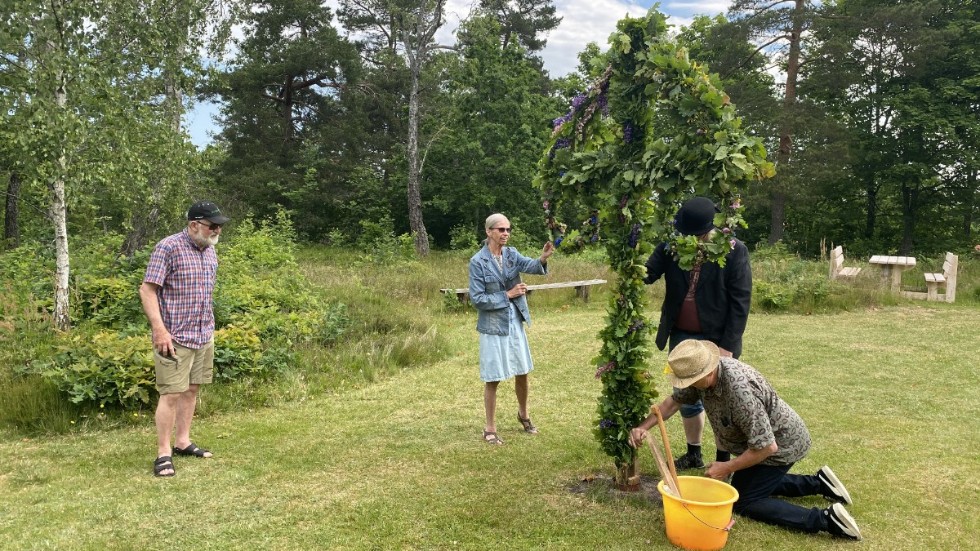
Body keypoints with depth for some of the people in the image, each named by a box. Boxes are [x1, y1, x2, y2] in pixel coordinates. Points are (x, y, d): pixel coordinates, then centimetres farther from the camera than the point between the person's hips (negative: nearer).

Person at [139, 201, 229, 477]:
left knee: (191, 389, 12)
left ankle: (183, 442, 23)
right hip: (174, 337, -7)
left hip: (204, 336, 7)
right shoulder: (168, 247, -12)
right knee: (171, 394, -5)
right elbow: (147, 290, -13)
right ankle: (163, 453, 4)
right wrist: (159, 329, -19)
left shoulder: (210, 250, 10)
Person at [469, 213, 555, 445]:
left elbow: (529, 265, -19)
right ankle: (490, 428, 19)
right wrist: (507, 295, -18)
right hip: (493, 326, -5)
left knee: (522, 372, 16)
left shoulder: (511, 253, 0)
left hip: (515, 322, 5)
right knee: (493, 378, 4)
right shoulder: (477, 262, -13)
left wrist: (542, 258, -40)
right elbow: (476, 298, -15)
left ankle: (523, 414, 39)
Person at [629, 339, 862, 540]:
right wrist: (644, 427, -9)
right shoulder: (705, 373, -14)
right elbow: (675, 400, 1)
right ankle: (818, 483, 25)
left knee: (743, 500, -5)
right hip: (763, 438, 9)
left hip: (780, 445, -9)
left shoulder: (740, 391, -40)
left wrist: (727, 467, -22)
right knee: (749, 482, 25)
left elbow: (767, 447, -34)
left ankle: (824, 519, -11)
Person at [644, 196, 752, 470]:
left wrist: (728, 345, -15)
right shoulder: (671, 246, -3)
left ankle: (723, 461, 24)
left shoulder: (734, 250, -13)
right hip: (681, 337, 4)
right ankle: (693, 455, 34)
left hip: (717, 339, -4)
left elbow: (740, 302, -12)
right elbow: (647, 273, -11)